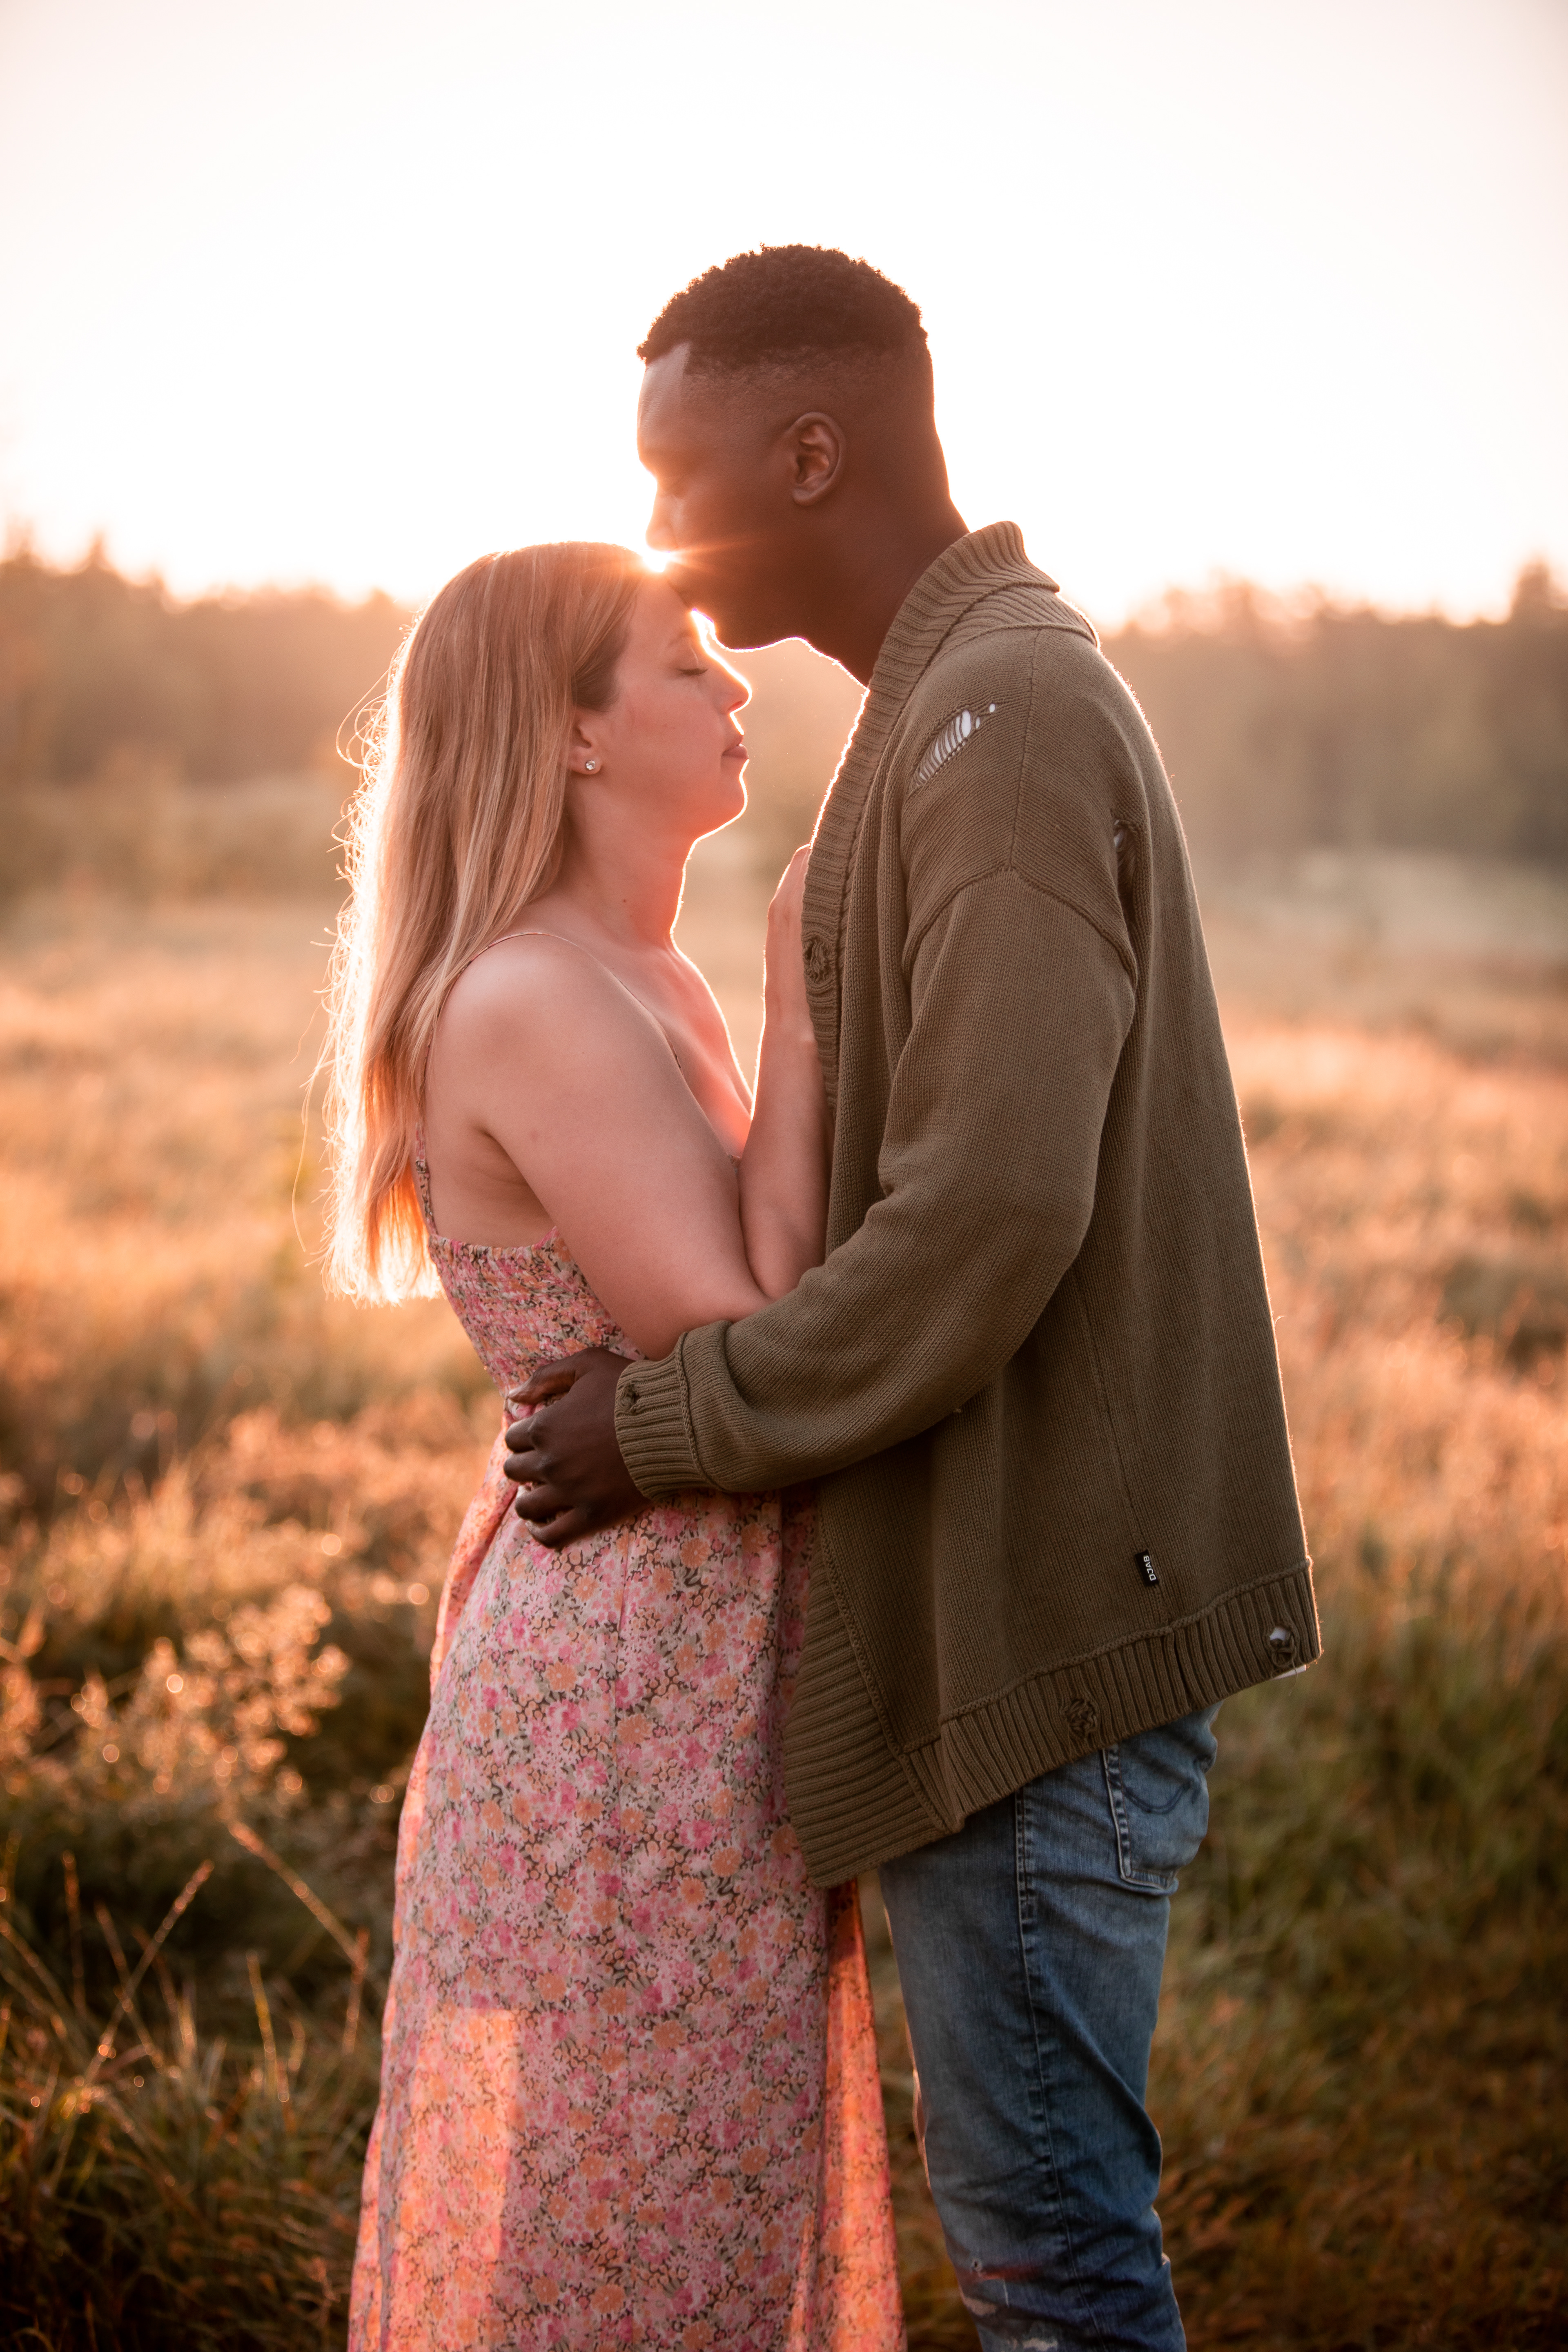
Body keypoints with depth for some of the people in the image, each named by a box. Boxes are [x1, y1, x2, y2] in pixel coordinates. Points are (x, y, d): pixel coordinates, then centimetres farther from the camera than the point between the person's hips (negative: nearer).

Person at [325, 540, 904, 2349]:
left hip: (705, 1673, 10)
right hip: (629, 1703, -10)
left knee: (721, 2194, 21)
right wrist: (803, 1022, -16)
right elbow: (746, 1360, -21)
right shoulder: (526, 1008, -18)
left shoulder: (659, 992, 11)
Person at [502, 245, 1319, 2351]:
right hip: (1030, 1600, 10)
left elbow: (993, 1210, -24)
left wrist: (672, 1423, -13)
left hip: (1048, 1614, -10)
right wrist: (680, 1382, 14)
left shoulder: (1003, 716, -16)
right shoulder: (974, 699, 16)